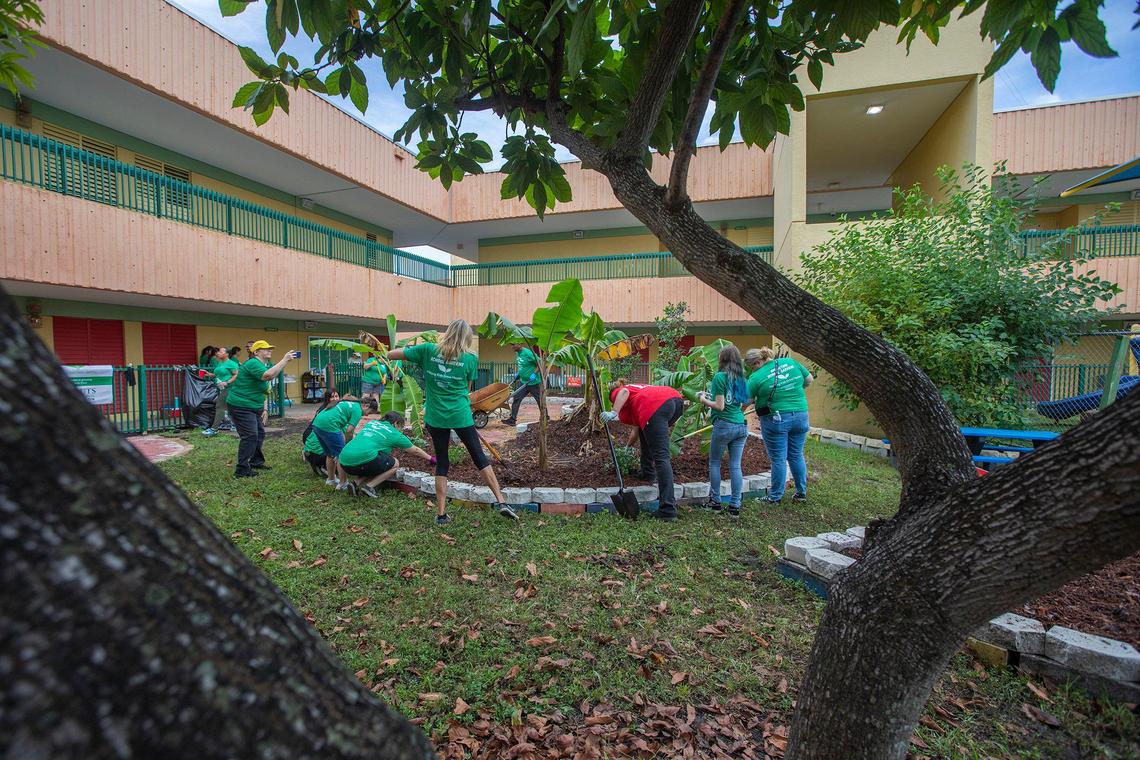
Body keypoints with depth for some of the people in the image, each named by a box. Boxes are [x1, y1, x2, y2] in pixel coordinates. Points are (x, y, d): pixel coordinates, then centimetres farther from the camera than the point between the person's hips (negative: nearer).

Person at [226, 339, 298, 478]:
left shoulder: (265, 365, 13)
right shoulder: (253, 363, -18)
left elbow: (264, 391, 18)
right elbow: (268, 375, -39)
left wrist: (265, 409, 11)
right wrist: (285, 360, -36)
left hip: (254, 407, 10)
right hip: (240, 406, -10)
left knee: (260, 434, 15)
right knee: (250, 436, -10)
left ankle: (255, 461, 31)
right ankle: (242, 470, -2)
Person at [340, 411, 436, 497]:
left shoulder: (370, 423, 24)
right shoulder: (394, 434, 11)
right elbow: (415, 450, 21)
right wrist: (431, 459, 36)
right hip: (362, 459, -7)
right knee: (395, 463, 12)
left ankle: (356, 482, 8)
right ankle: (369, 486, -1)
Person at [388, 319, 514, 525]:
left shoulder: (428, 350, -2)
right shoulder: (470, 358, -2)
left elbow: (390, 355, 0)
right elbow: (467, 388, 8)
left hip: (435, 417, 1)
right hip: (461, 416, -1)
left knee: (441, 463, 12)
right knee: (480, 457, 10)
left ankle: (442, 514, 13)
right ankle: (500, 502, 10)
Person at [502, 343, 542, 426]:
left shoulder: (528, 353, -20)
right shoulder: (517, 353, 5)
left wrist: (534, 374, -24)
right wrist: (518, 373, 9)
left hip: (533, 382, -8)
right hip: (523, 382, 8)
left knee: (540, 400, 7)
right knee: (516, 399, 1)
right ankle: (513, 419, 5)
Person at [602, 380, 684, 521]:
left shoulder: (616, 393, 23)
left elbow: (624, 392, -5)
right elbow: (638, 427, 51)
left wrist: (613, 412, -14)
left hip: (656, 407, -8)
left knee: (661, 457, -10)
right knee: (644, 431, 33)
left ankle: (668, 509, -15)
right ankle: (647, 472, 38)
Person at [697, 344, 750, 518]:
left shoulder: (720, 377, -10)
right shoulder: (741, 378, 9)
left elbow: (719, 406, -14)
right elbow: (745, 403, 15)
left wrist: (704, 400, 3)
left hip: (724, 425, -5)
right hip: (742, 426, 6)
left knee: (714, 463, 11)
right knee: (735, 466, 8)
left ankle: (715, 501, 17)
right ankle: (735, 506, 10)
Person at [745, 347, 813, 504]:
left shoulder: (757, 377, -13)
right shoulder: (791, 362, 1)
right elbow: (809, 380, 12)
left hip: (775, 420, -5)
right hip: (800, 416, 5)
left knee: (778, 459, 6)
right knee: (797, 456, 18)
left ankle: (775, 496, 17)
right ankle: (802, 493, 28)